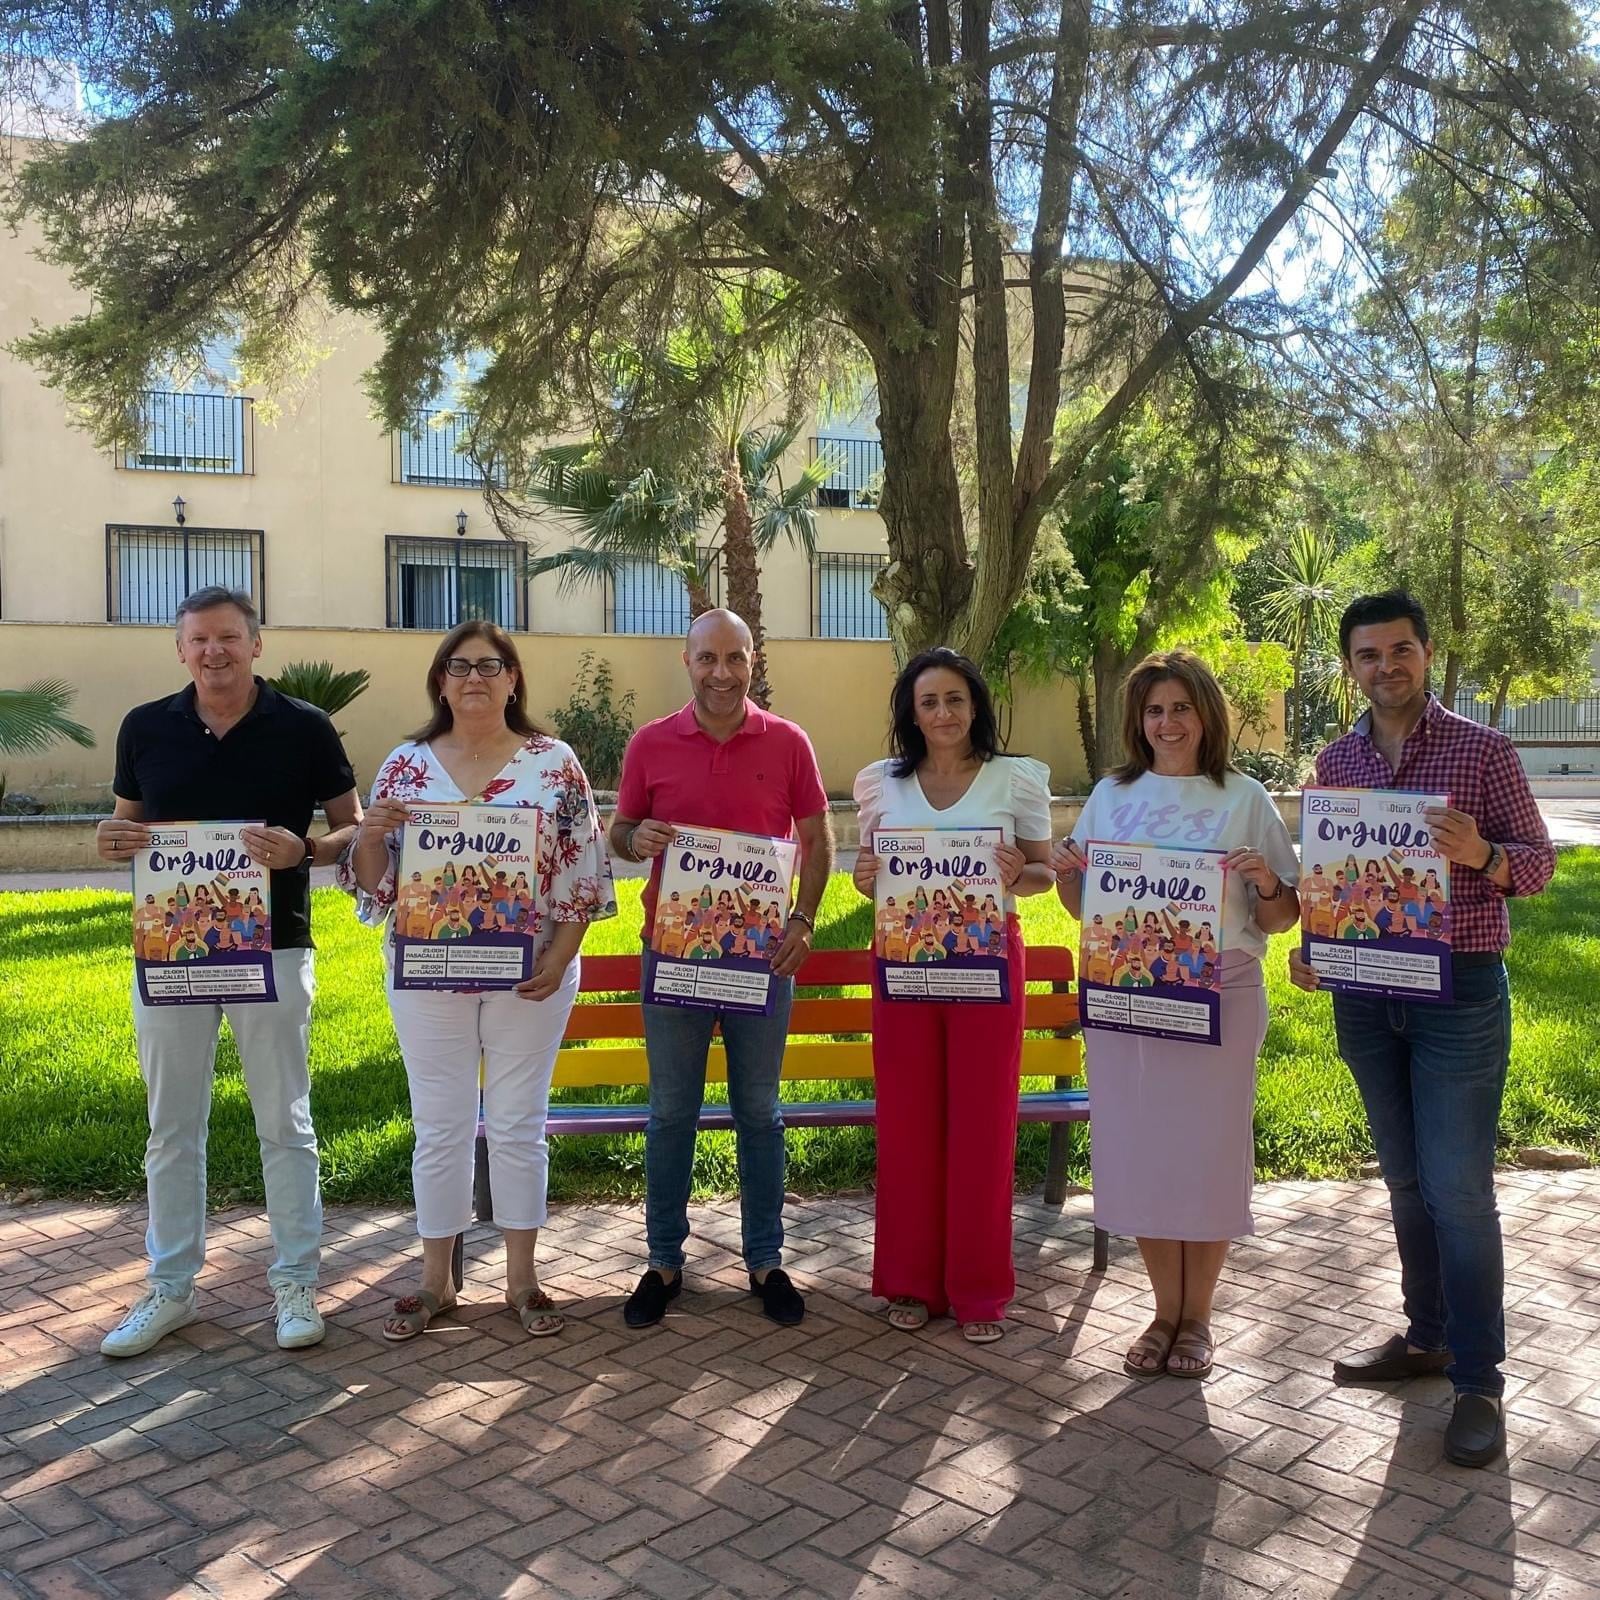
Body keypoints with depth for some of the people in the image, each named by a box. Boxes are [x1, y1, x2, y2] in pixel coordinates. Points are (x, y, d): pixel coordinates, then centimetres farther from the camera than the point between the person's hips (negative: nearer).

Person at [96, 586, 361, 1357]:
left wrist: (302, 850, -19)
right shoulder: (145, 727, 4)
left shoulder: (304, 728, -3)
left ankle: (295, 1283, 20)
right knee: (171, 1128, 12)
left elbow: (353, 828, 1)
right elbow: (127, 823, 14)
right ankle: (169, 1287, 26)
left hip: (271, 949, -2)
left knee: (284, 1125, 6)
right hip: (168, 949, 3)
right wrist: (115, 841, -9)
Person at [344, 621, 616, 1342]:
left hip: (529, 973, -1)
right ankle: (435, 1279, 24)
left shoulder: (554, 762, -1)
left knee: (519, 1124, 8)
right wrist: (368, 832, -16)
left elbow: (583, 868, -2)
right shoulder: (406, 763, 4)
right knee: (440, 1127, 9)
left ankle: (522, 1276, 23)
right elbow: (373, 877, 5)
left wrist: (560, 956, -11)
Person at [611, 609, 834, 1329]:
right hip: (674, 950, 0)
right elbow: (619, 830, 8)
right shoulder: (650, 744, 1)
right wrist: (635, 840, -15)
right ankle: (664, 1261, 22)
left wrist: (803, 919, -7)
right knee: (670, 1112, 9)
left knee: (759, 1111, 10)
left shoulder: (787, 743, 0)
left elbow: (817, 838, 5)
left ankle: (765, 1261, 23)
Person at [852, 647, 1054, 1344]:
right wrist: (864, 880, -8)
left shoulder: (1019, 778, 1)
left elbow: (1045, 872, 6)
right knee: (906, 1121, 6)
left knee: (984, 1123, 3)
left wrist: (1018, 874, -16)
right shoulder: (882, 783, 6)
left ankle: (980, 1287, 18)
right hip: (903, 961, 2)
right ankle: (911, 1279, 22)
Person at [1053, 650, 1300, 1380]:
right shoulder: (1111, 794, 9)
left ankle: (1197, 1319, 24)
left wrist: (1268, 885, -18)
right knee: (1138, 1149, 7)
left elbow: (1280, 917, 3)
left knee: (1209, 1150, 5)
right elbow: (1083, 905, 13)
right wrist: (1064, 873, -7)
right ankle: (1166, 1311, 26)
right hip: (1124, 994, 2)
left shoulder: (1244, 798, 2)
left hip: (1217, 996, -2)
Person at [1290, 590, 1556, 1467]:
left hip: (1459, 991, -4)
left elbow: (1539, 859, -3)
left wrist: (1483, 854, -24)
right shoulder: (1336, 761, 7)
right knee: (1406, 1181, 15)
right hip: (1365, 993, 5)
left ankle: (1477, 1380, 9)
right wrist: (1309, 944, -2)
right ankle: (1427, 1335, 30)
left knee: (1458, 1188, -3)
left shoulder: (1483, 750, -5)